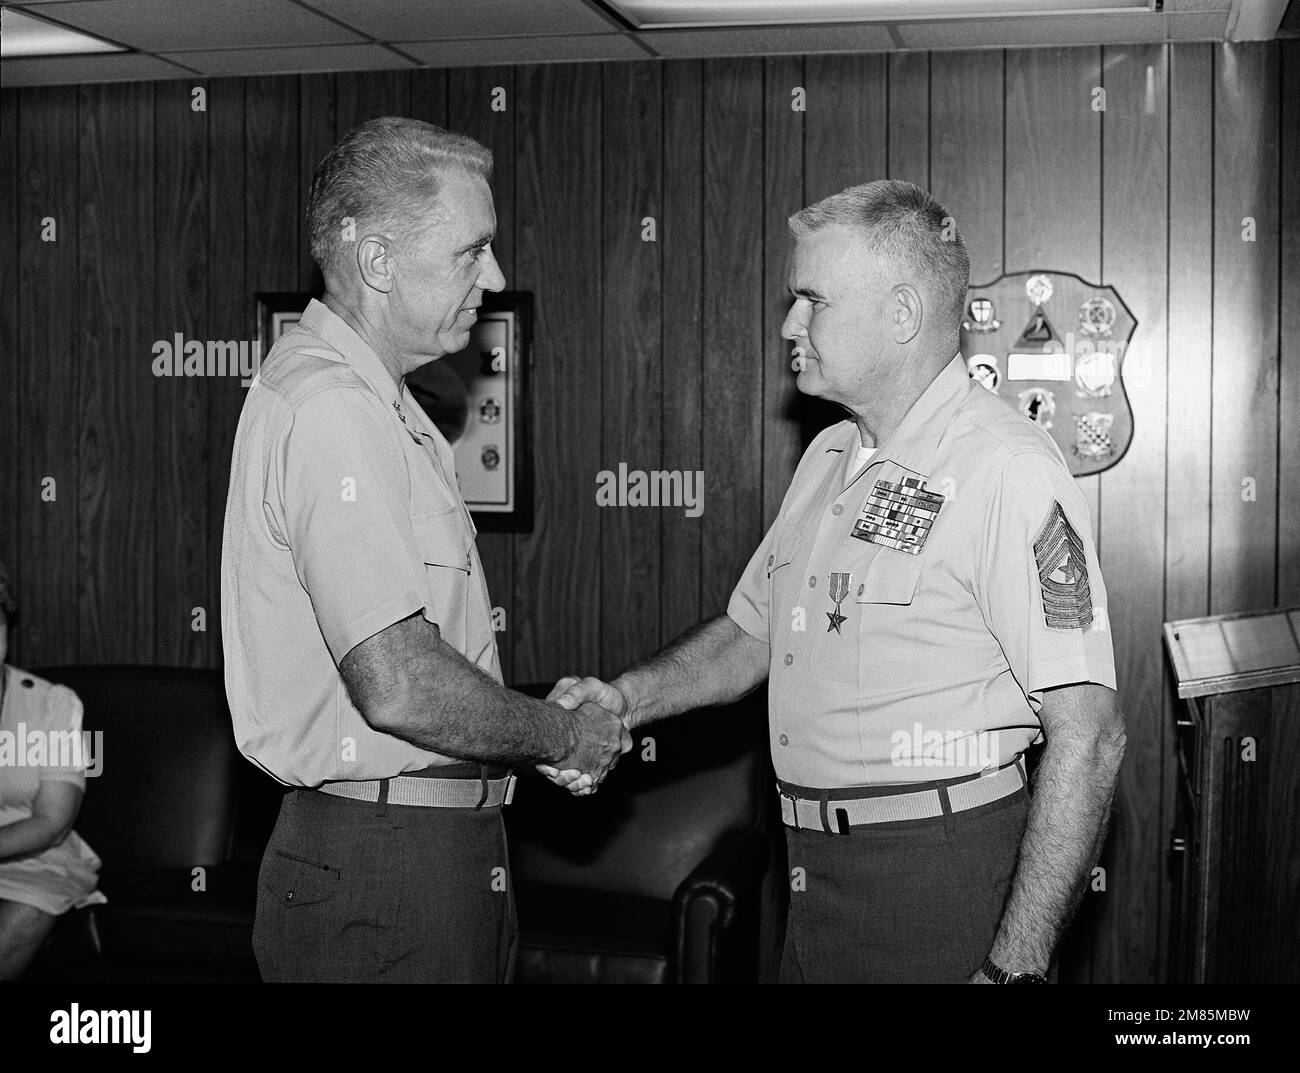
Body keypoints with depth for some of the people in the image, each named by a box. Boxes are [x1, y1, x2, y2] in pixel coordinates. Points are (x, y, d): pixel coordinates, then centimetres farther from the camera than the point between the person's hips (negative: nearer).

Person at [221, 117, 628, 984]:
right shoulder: (329, 407, -19)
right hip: (379, 880, -10)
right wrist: (565, 735, -11)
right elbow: (400, 686, -26)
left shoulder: (373, 402, 16)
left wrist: (550, 725, 8)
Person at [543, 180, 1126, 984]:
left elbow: (1088, 736, -21)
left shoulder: (1006, 470, -17)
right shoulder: (829, 459, 11)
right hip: (818, 875, 8)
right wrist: (627, 697, 2)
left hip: (942, 876, -8)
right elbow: (752, 633, 20)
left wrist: (1015, 967, -23)